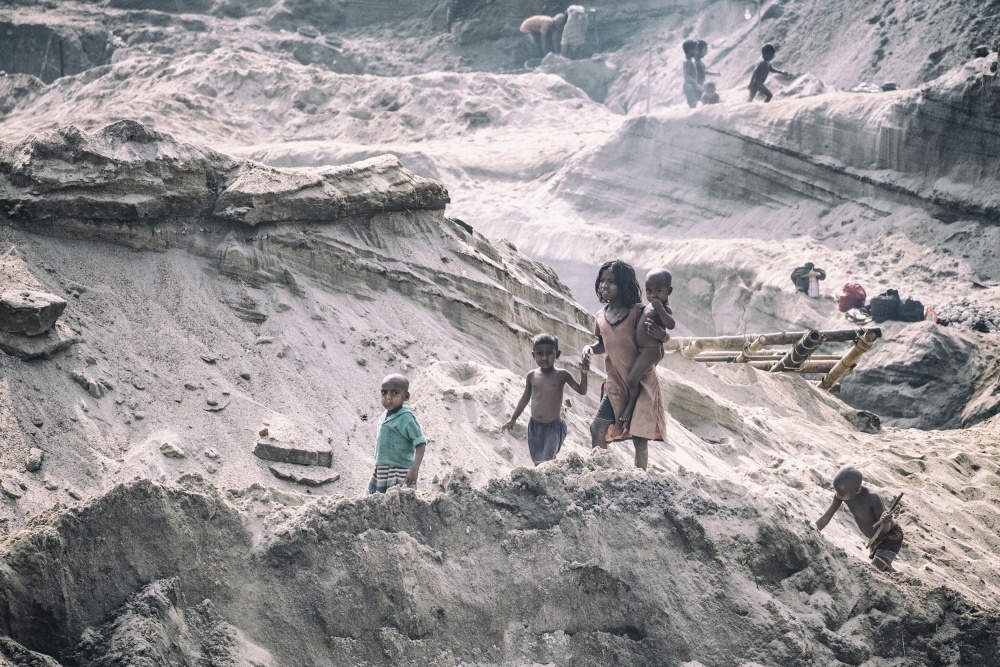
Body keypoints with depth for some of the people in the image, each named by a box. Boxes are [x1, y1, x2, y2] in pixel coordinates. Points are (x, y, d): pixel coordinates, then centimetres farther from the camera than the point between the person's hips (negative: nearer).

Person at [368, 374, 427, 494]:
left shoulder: (406, 418, -16)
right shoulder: (385, 416, 10)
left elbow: (420, 444, -20)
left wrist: (415, 468, -32)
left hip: (399, 475, -9)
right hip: (381, 471, 9)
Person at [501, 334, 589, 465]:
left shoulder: (562, 375, -7)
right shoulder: (532, 375, 1)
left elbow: (581, 390, -4)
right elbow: (525, 398, 14)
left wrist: (583, 373, -21)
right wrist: (513, 419, 17)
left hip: (553, 427, -3)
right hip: (535, 427, 3)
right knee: (537, 463, 7)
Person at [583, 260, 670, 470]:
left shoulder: (637, 312, -12)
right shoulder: (601, 316, 4)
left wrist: (660, 334, -32)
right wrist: (589, 348, -1)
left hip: (642, 382, -5)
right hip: (616, 384, 5)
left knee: (639, 437, -4)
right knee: (597, 428, -4)